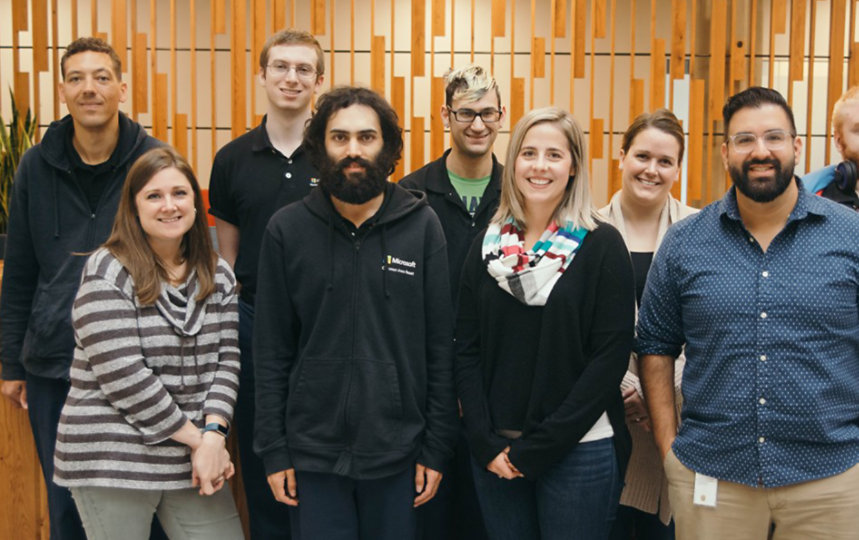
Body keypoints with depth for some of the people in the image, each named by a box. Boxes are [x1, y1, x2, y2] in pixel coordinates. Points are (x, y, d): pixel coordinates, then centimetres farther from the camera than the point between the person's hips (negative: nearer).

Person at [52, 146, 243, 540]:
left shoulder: (218, 276, 8)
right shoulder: (106, 273, -8)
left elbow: (225, 361, 4)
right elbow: (122, 374, -15)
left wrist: (213, 435, -11)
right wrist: (195, 437, -12)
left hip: (191, 460, 4)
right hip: (113, 462, -4)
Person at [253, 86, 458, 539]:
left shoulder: (422, 226, -3)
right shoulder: (286, 229, -2)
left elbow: (440, 345, -1)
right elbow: (271, 351, 1)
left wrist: (436, 448, -2)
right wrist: (273, 450, -1)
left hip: (397, 451, 0)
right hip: (313, 451, 0)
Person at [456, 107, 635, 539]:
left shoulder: (602, 246, -5)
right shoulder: (487, 245, 5)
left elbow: (611, 355, -10)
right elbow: (467, 349, 4)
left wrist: (538, 447, -13)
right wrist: (486, 442, -7)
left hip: (578, 451, -3)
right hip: (495, 453, 3)